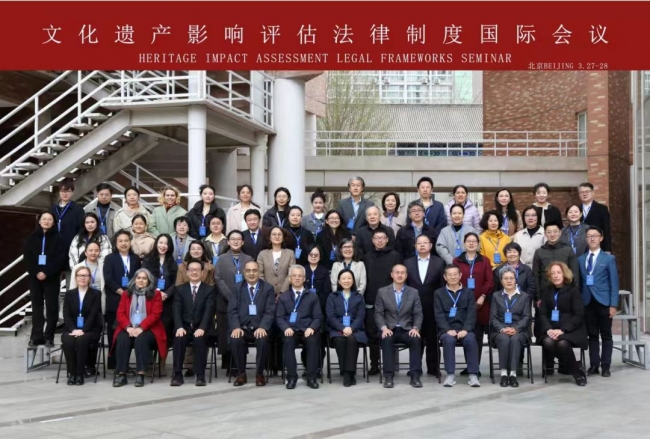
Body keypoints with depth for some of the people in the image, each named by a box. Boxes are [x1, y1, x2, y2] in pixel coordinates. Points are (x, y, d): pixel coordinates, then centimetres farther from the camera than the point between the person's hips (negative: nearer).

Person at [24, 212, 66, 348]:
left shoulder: (58, 238, 2)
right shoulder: (32, 238, 10)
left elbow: (60, 258, -6)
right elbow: (27, 257, 4)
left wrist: (46, 273, -15)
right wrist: (36, 272, -11)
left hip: (52, 277, -2)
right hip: (35, 276, 3)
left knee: (51, 306, -2)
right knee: (36, 306, 3)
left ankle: (49, 337, 1)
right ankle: (36, 336, 5)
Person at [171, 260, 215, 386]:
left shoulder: (209, 289, 5)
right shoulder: (180, 289, 11)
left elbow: (209, 311, -8)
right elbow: (177, 310, -1)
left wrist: (202, 328, -24)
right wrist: (179, 327, -19)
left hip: (201, 327, -1)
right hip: (185, 326, 2)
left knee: (199, 339, -33)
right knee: (179, 338, -31)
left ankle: (200, 376, -28)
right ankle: (178, 374, -25)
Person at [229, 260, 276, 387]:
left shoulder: (268, 288, 6)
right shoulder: (237, 288, 11)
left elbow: (270, 312, -3)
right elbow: (232, 311, 2)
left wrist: (262, 327, -20)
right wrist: (236, 327, -16)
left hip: (260, 328, -1)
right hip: (242, 327, 1)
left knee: (263, 340, -33)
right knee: (235, 339, -30)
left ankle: (259, 374, -12)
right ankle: (241, 374, -9)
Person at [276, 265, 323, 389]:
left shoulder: (312, 297, 16)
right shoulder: (283, 297, 16)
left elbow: (318, 317, 8)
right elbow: (279, 317, 6)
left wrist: (311, 328, -14)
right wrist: (286, 328, -15)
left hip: (307, 330, 0)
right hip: (290, 330, 0)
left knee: (313, 341, -33)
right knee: (288, 341, -34)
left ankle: (311, 377, -25)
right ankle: (292, 377, -25)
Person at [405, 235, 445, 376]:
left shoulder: (439, 262, 2)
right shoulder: (408, 263, 7)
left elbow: (443, 285, -1)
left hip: (432, 307, -1)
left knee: (432, 338, 4)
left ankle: (433, 368, 12)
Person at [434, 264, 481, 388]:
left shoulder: (468, 293, 14)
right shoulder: (439, 293, 11)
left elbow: (471, 313, 3)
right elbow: (439, 315, 2)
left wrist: (465, 329, -14)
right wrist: (448, 330, -14)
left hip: (464, 329, 1)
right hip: (446, 329, -1)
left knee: (470, 340, -32)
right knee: (449, 340, -34)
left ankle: (473, 375, -27)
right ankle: (450, 375, -28)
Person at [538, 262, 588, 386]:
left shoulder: (573, 290, 0)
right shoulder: (547, 290, 13)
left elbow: (578, 315, -7)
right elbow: (542, 313, 7)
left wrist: (562, 330, -19)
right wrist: (548, 329, -12)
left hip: (571, 329, -3)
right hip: (551, 328, 4)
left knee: (562, 343, -35)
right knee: (548, 342, -30)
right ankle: (577, 371, -10)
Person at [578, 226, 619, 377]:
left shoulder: (609, 258, 3)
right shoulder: (580, 259, 11)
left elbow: (614, 283, -2)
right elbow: (579, 282, 7)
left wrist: (613, 304, -9)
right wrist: (579, 302, 0)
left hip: (603, 301, -2)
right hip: (587, 302, 3)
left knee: (606, 335, 4)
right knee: (592, 335, 6)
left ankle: (606, 366, 8)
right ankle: (594, 365, 11)